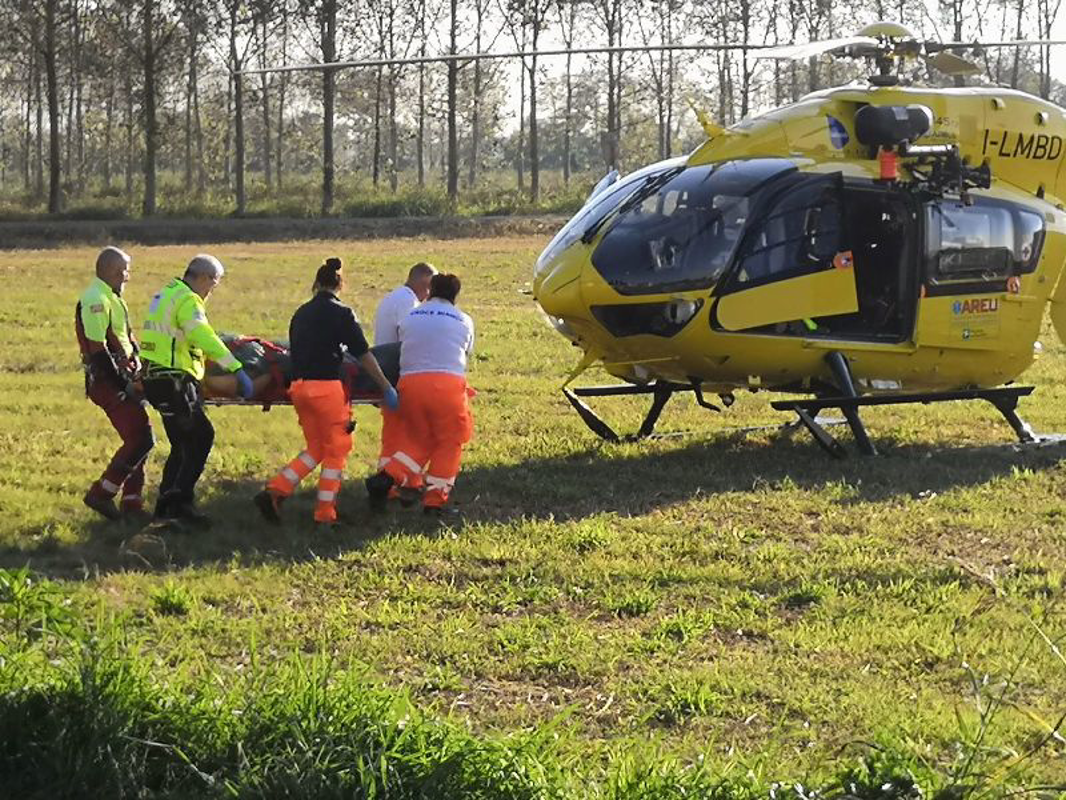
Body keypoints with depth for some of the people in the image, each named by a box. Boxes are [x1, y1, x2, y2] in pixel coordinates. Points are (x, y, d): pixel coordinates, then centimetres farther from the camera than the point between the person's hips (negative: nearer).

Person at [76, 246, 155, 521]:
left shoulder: (111, 297, 17)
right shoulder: (96, 300, -17)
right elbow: (98, 350, -21)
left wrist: (136, 361, 12)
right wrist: (123, 384, -18)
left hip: (121, 377, 10)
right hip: (108, 381, -10)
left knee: (139, 438, 11)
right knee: (140, 440, -12)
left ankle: (132, 502, 15)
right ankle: (101, 494, -7)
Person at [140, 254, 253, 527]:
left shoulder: (167, 293, 19)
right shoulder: (187, 301, -13)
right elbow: (205, 338, -26)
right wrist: (237, 369, -29)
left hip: (156, 379, 10)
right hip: (173, 383, -10)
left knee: (185, 444, 14)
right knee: (200, 437, -8)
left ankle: (165, 505, 16)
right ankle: (180, 502, -11)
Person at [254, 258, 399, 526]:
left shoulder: (301, 313, 12)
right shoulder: (341, 314, -5)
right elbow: (364, 356, -5)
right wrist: (386, 387, 2)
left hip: (299, 386, 6)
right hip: (328, 386, -6)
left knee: (316, 449, 17)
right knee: (336, 450, 7)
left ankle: (275, 491, 4)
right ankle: (325, 514, 8)